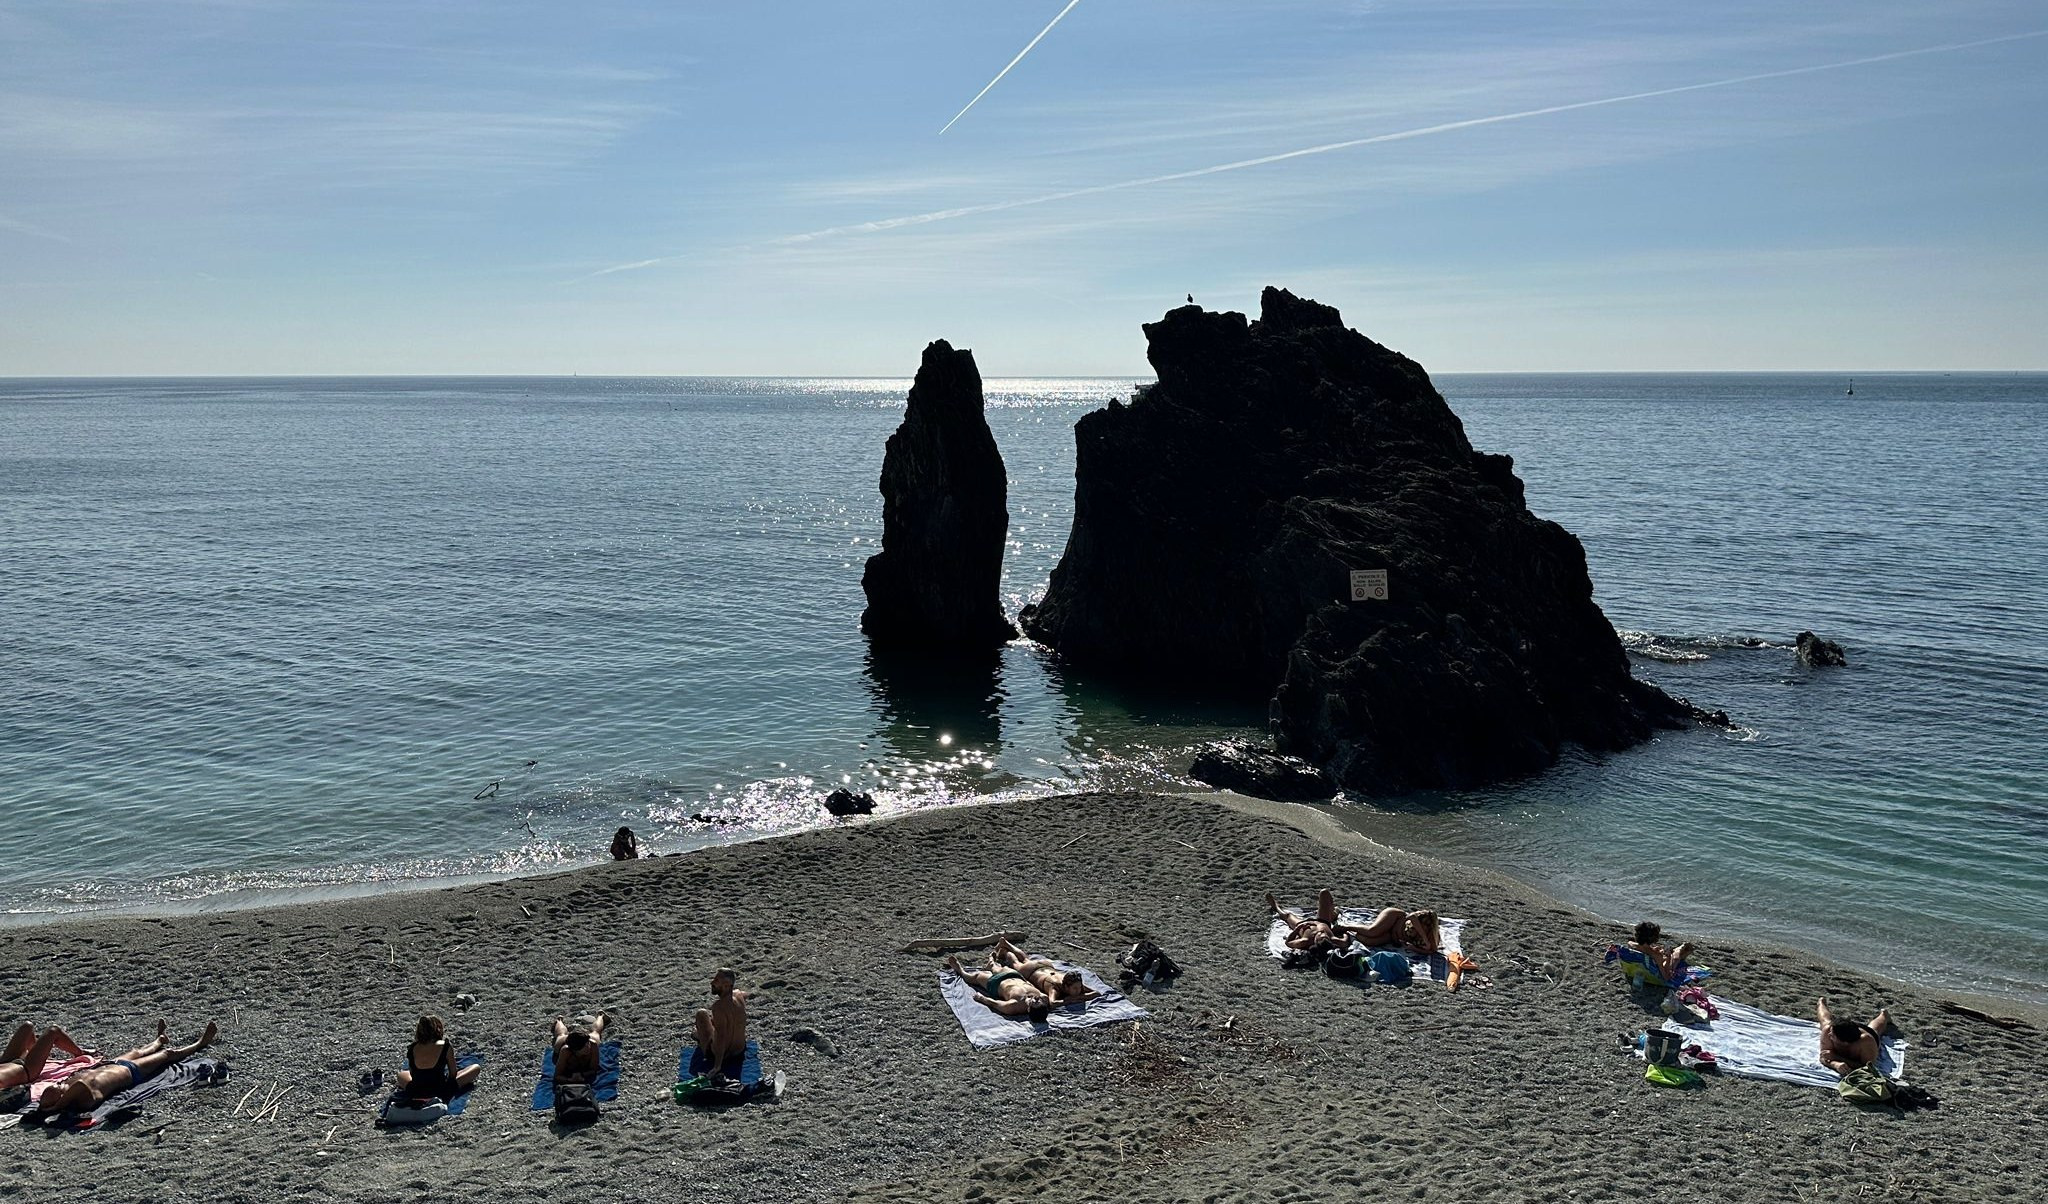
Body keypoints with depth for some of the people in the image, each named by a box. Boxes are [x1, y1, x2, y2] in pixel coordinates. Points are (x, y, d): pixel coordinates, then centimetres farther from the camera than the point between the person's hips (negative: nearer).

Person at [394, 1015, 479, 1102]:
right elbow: (453, 1074, -1)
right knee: (476, 1068, 9)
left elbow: (412, 1074, 12)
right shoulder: (446, 1047, -12)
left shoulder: (411, 1048, -2)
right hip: (440, 1093, -5)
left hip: (415, 1094, 5)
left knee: (401, 1075, 37)